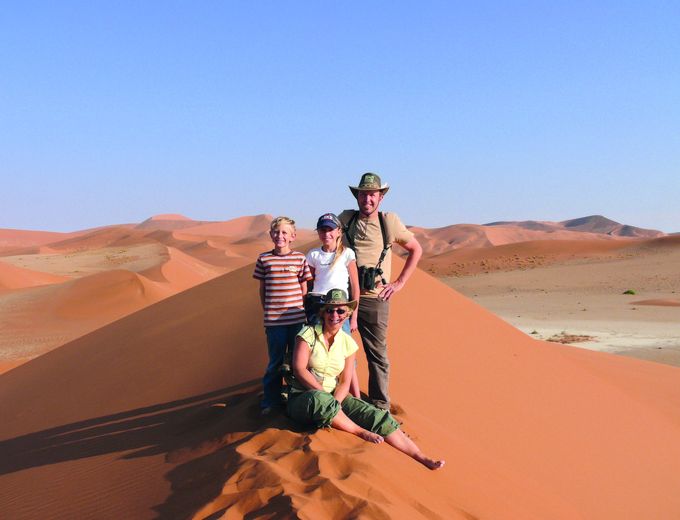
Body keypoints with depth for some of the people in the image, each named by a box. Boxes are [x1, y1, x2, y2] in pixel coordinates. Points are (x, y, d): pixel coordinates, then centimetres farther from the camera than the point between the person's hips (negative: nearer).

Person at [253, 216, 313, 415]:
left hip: (297, 318, 1)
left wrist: (302, 310, 2)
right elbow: (262, 289, 8)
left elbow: (304, 289, 7)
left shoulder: (300, 258, 2)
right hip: (274, 321, 0)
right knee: (275, 361, 7)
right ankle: (270, 400, 19)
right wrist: (266, 312, 7)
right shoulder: (264, 259, 2)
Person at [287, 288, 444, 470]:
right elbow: (299, 370, -16)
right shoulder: (308, 335, -6)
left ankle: (421, 457, -21)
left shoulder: (348, 343, 5)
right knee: (319, 399, -41)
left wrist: (333, 403, -19)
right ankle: (362, 432, -22)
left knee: (375, 415, -18)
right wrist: (324, 394, -24)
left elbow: (345, 382, 2)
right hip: (302, 399, -4)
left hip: (333, 397, 4)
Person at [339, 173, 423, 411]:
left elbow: (416, 250, 12)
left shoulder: (389, 221, 1)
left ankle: (380, 407, 12)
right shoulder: (345, 218, 4)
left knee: (377, 355, 3)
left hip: (375, 299, -1)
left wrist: (400, 282, 5)